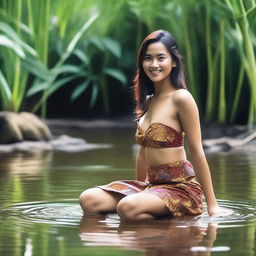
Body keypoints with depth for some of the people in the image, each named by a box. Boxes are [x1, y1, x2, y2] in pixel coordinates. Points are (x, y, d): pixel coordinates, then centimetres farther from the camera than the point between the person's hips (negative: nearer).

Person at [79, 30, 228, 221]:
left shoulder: (181, 98, -11)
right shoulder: (148, 101, 14)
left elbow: (197, 152, -12)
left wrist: (212, 205, -12)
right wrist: (140, 189, 26)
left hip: (180, 187, -8)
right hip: (151, 185, 8)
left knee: (128, 207, -34)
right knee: (88, 200, -11)